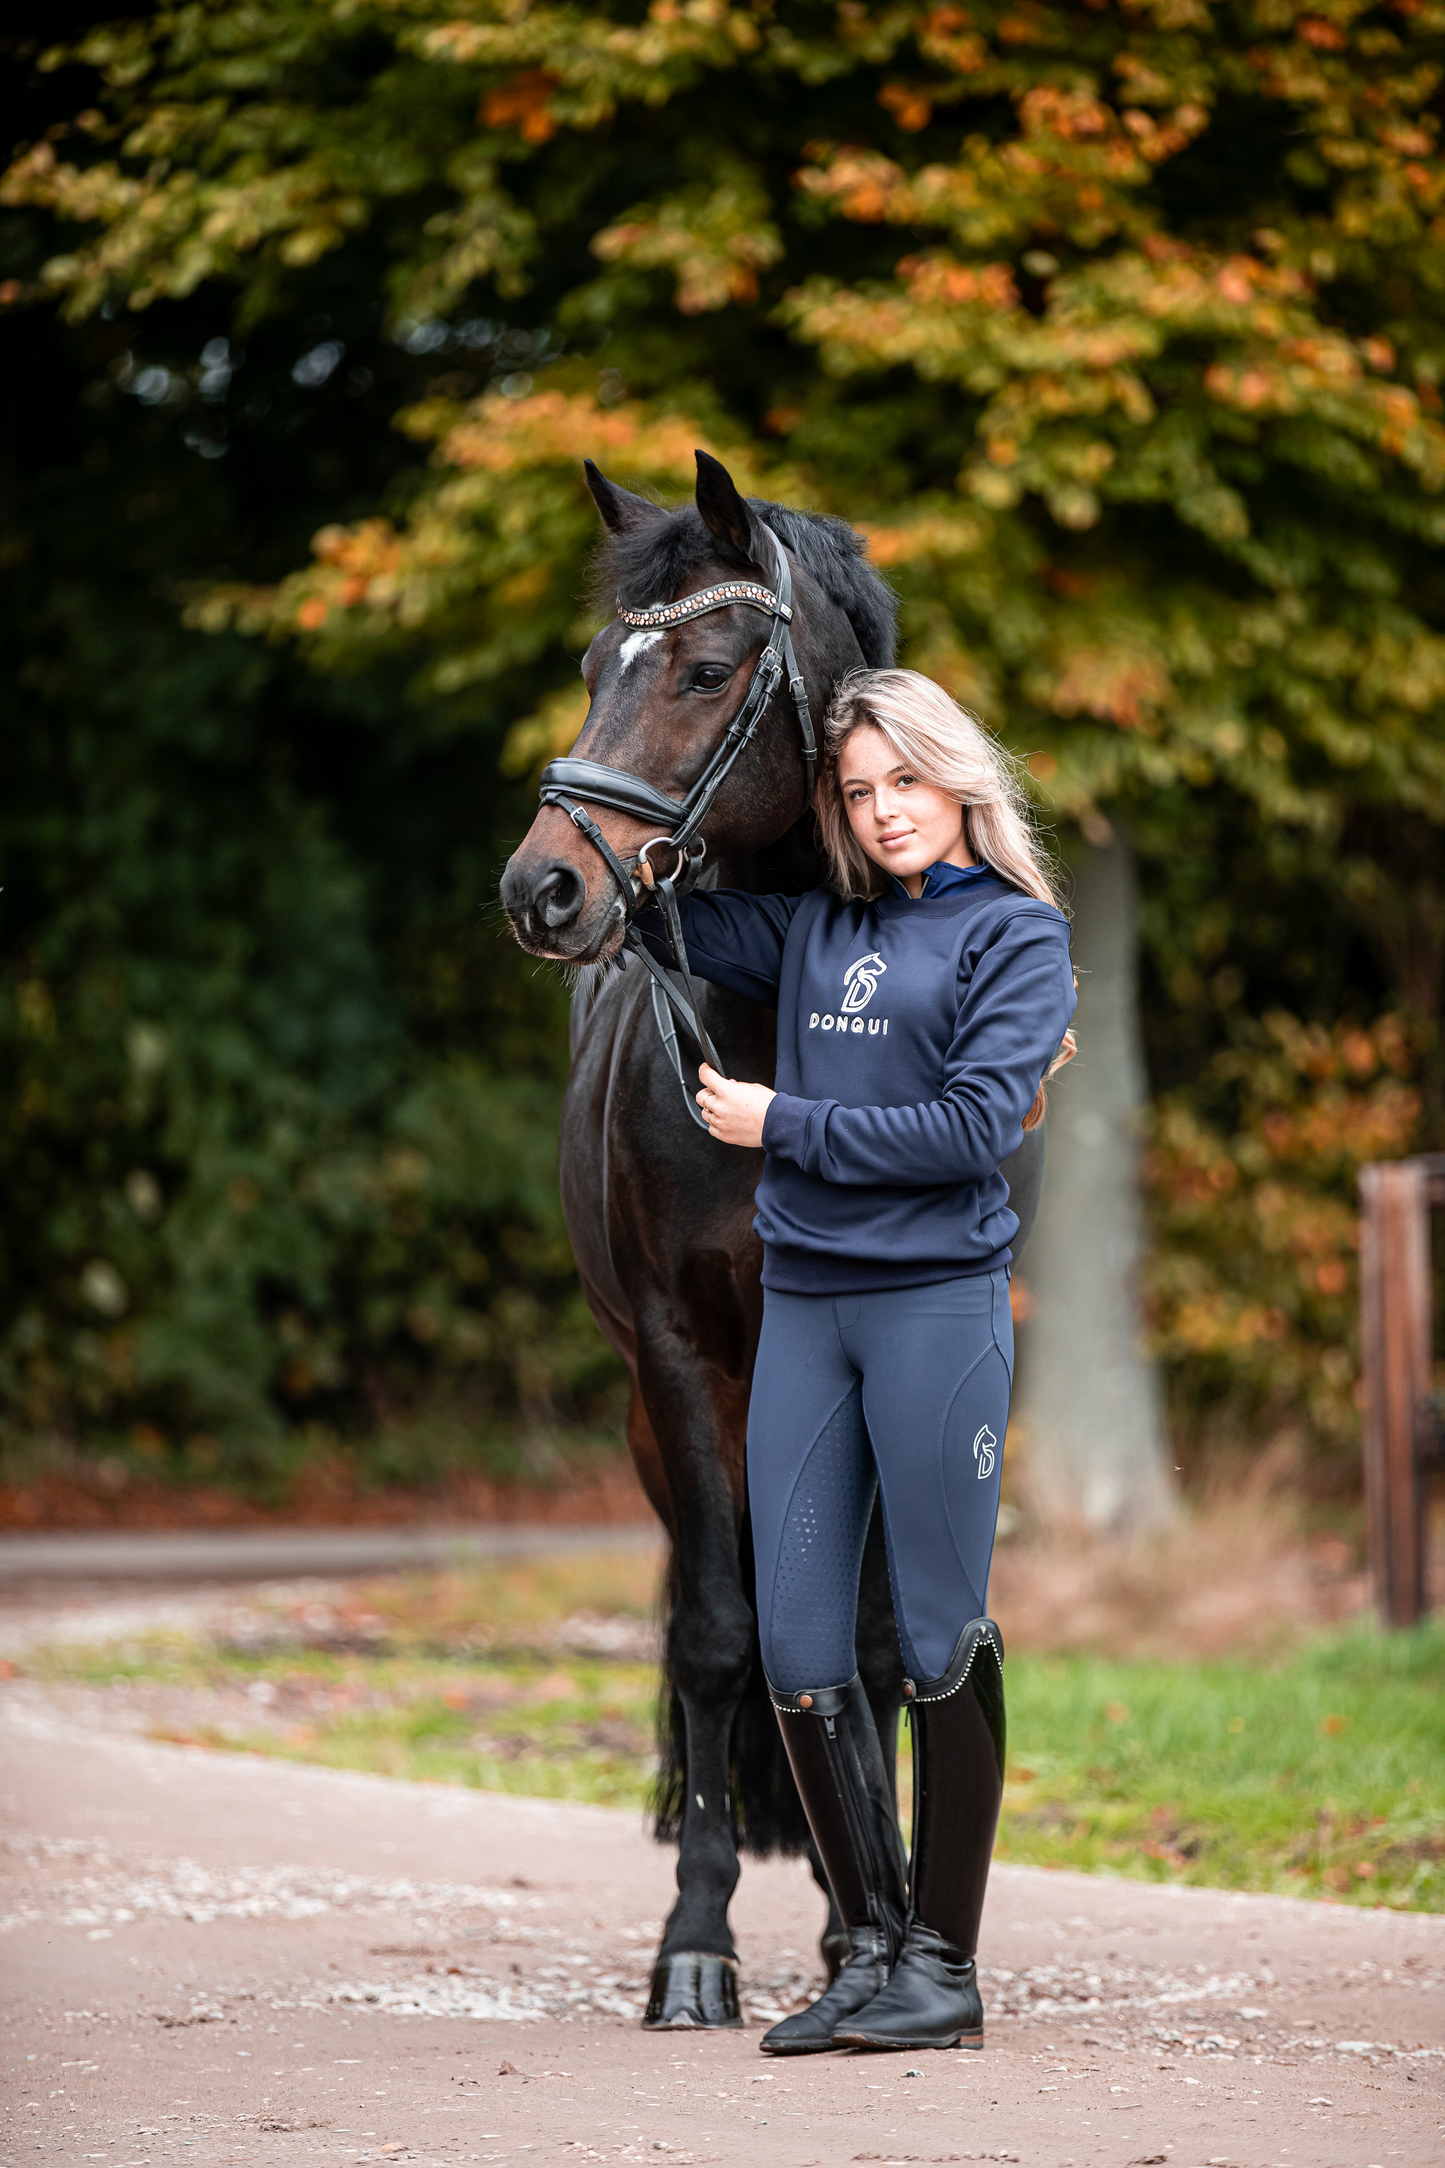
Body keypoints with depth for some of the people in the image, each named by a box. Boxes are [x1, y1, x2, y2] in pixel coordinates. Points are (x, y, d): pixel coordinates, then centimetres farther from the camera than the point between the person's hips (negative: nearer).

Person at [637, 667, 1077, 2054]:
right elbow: (664, 916, 27)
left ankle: (946, 1968, 6)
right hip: (803, 1306, 5)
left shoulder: (1015, 935, -1)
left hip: (938, 1302, -5)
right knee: (796, 1649, 3)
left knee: (940, 1636, -2)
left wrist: (782, 1124, -8)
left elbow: (975, 1130, -12)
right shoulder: (817, 932, 14)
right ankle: (872, 1945, 14)